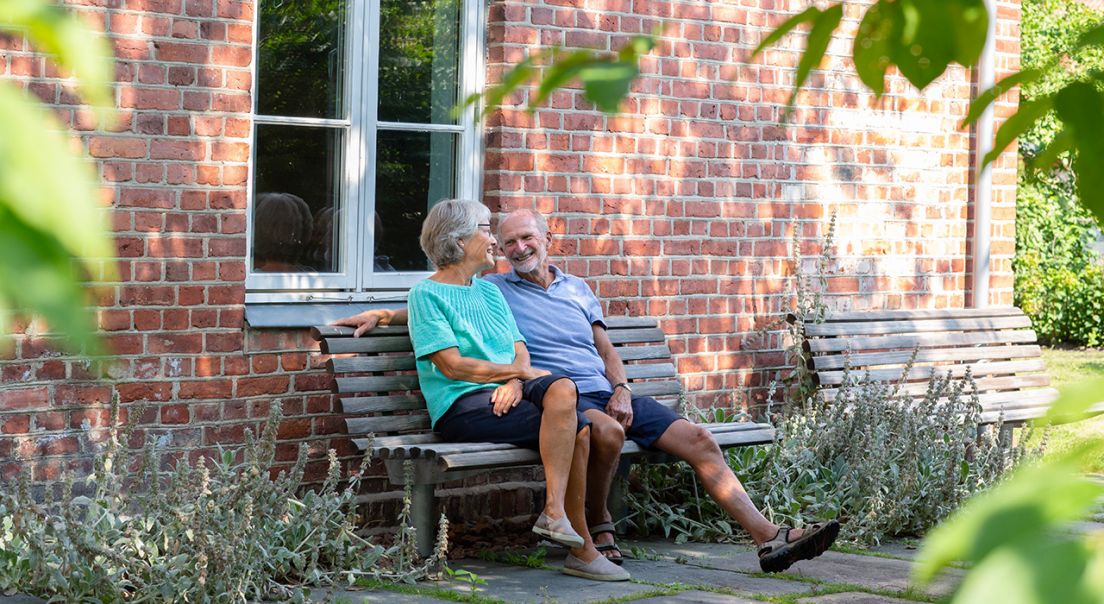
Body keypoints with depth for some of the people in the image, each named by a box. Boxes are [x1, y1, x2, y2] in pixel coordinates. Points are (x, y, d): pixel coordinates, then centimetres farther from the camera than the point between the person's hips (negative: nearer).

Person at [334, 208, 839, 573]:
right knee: (607, 432, -39)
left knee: (698, 441, -10)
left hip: (607, 393, 5)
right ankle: (597, 529, -14)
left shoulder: (578, 290, 23)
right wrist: (385, 314, -9)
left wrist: (621, 390, 3)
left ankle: (769, 539, -13)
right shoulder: (493, 291, 10)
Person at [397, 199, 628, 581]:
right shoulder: (426, 294, 0)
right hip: (462, 406, -6)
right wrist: (519, 370, -8)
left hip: (506, 395, 6)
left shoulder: (489, 291, 23)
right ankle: (581, 548, -24)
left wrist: (516, 382, -10)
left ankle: (554, 511, -29)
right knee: (574, 427, -26)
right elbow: (452, 366, -10)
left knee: (562, 389, -28)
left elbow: (520, 350, 13)